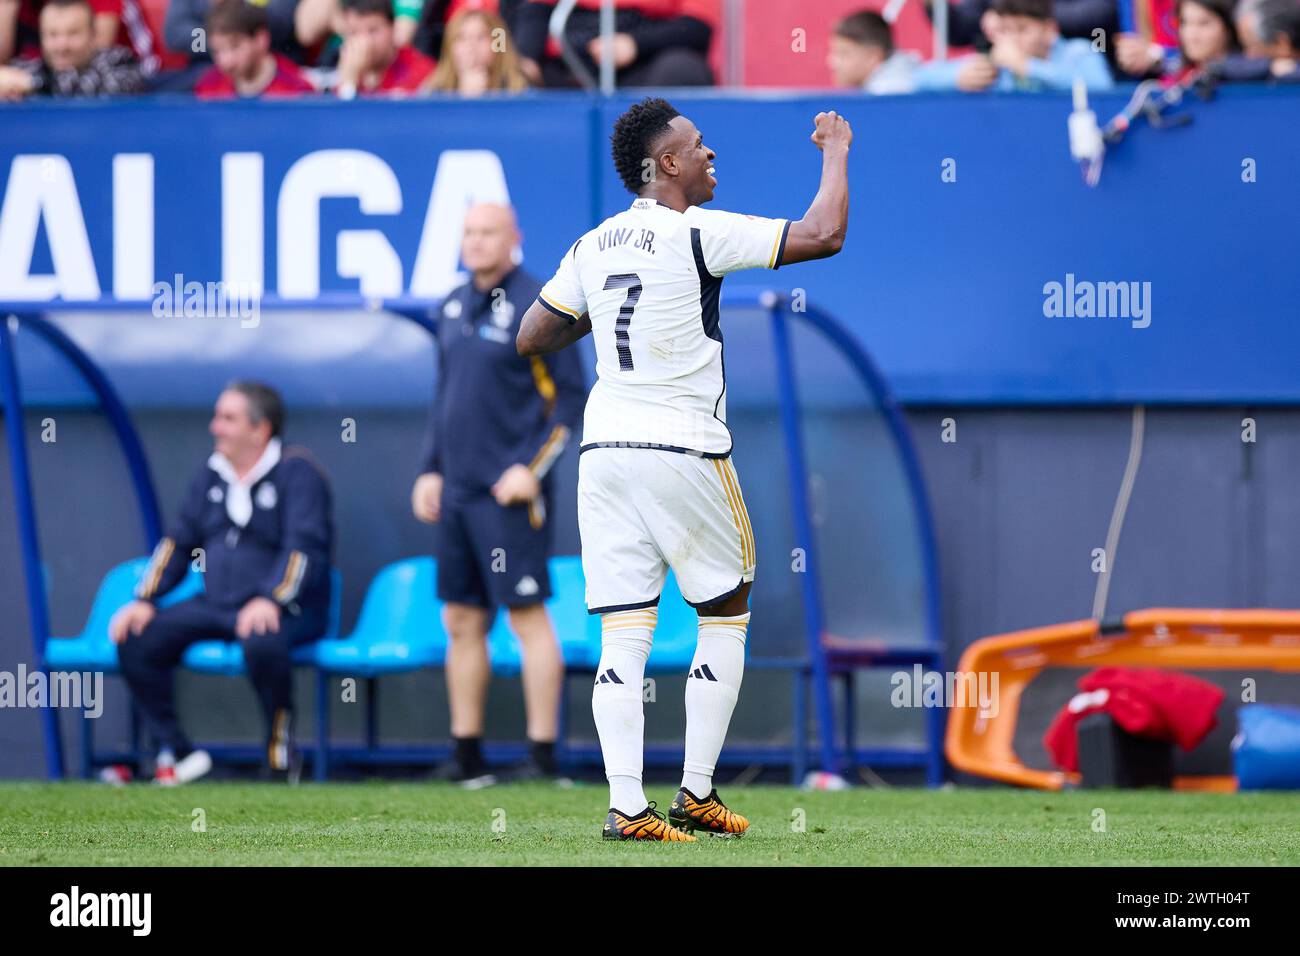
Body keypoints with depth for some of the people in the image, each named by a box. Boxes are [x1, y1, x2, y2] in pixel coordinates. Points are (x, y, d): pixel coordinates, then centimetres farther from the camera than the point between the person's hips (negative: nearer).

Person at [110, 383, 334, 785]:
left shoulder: (296, 471, -6)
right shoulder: (213, 475, 15)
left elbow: (303, 546, -17)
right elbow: (178, 541, 18)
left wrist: (270, 601, -31)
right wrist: (144, 600, 4)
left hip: (287, 611, -7)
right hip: (215, 606, 7)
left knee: (261, 641, -42)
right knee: (136, 639, -13)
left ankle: (281, 754, -21)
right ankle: (175, 753, -7)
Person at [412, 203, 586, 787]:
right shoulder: (454, 307, 14)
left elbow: (572, 398, -9)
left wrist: (531, 468, -15)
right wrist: (431, 469, 16)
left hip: (508, 493, -8)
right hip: (456, 491, 8)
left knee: (527, 617, -6)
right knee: (461, 621, 9)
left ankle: (543, 756, -5)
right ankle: (467, 756, 15)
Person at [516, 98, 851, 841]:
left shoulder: (593, 248, 9)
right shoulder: (697, 235, -10)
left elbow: (531, 340, 15)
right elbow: (823, 236, -12)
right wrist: (836, 152, 4)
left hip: (606, 448, 5)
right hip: (685, 452, -5)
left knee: (623, 635, 2)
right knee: (726, 616, 12)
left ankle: (627, 807, -6)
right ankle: (697, 793, 10)